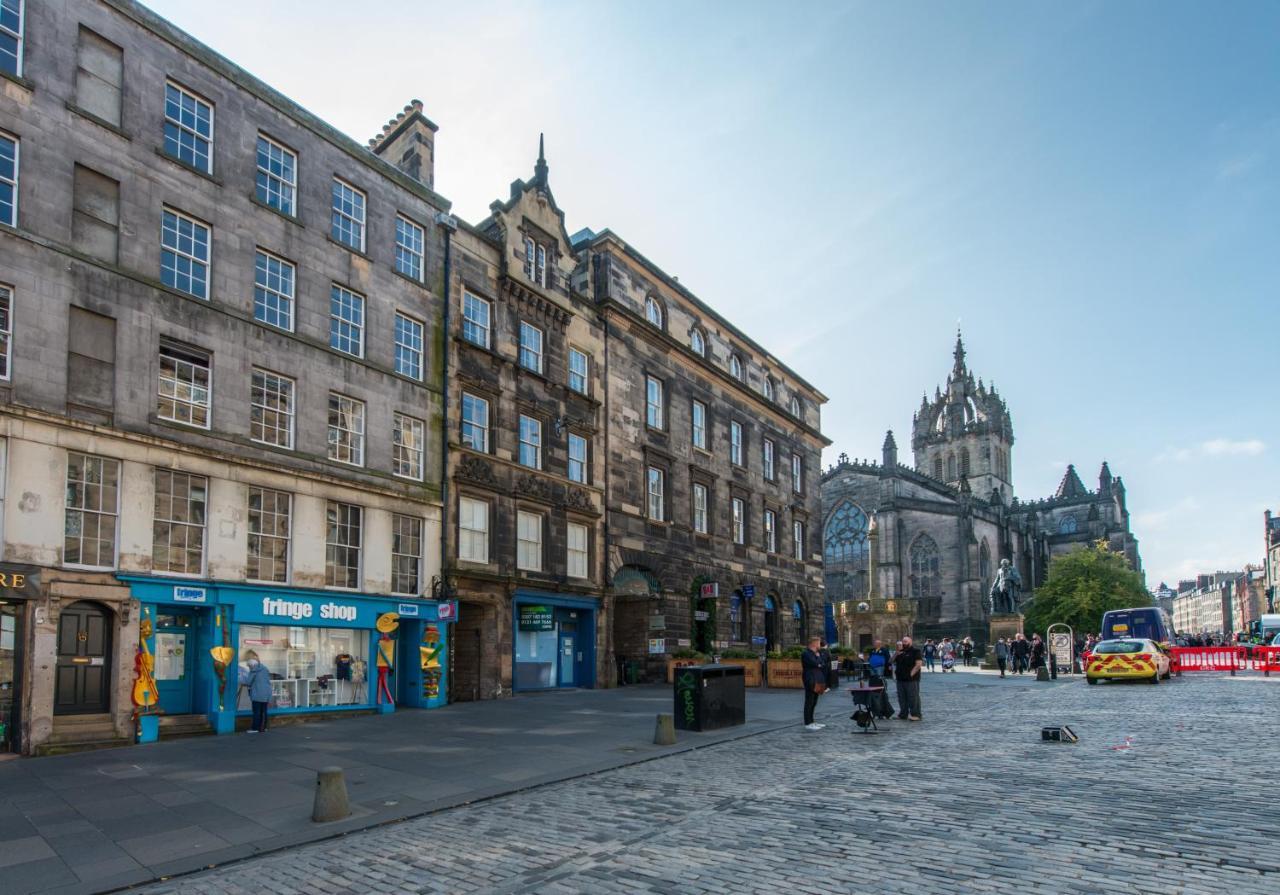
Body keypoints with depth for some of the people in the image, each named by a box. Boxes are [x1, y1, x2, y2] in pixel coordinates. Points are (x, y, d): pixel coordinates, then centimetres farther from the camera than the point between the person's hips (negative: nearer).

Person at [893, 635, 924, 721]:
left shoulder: (915, 651, -5)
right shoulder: (900, 652, 17)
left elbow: (919, 664, -14)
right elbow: (892, 661, 18)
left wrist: (911, 673, -17)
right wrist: (896, 655, -2)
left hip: (911, 679, -8)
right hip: (900, 679, 8)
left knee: (913, 697, -5)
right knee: (902, 697, 12)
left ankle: (915, 715, -1)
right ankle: (903, 713, 21)